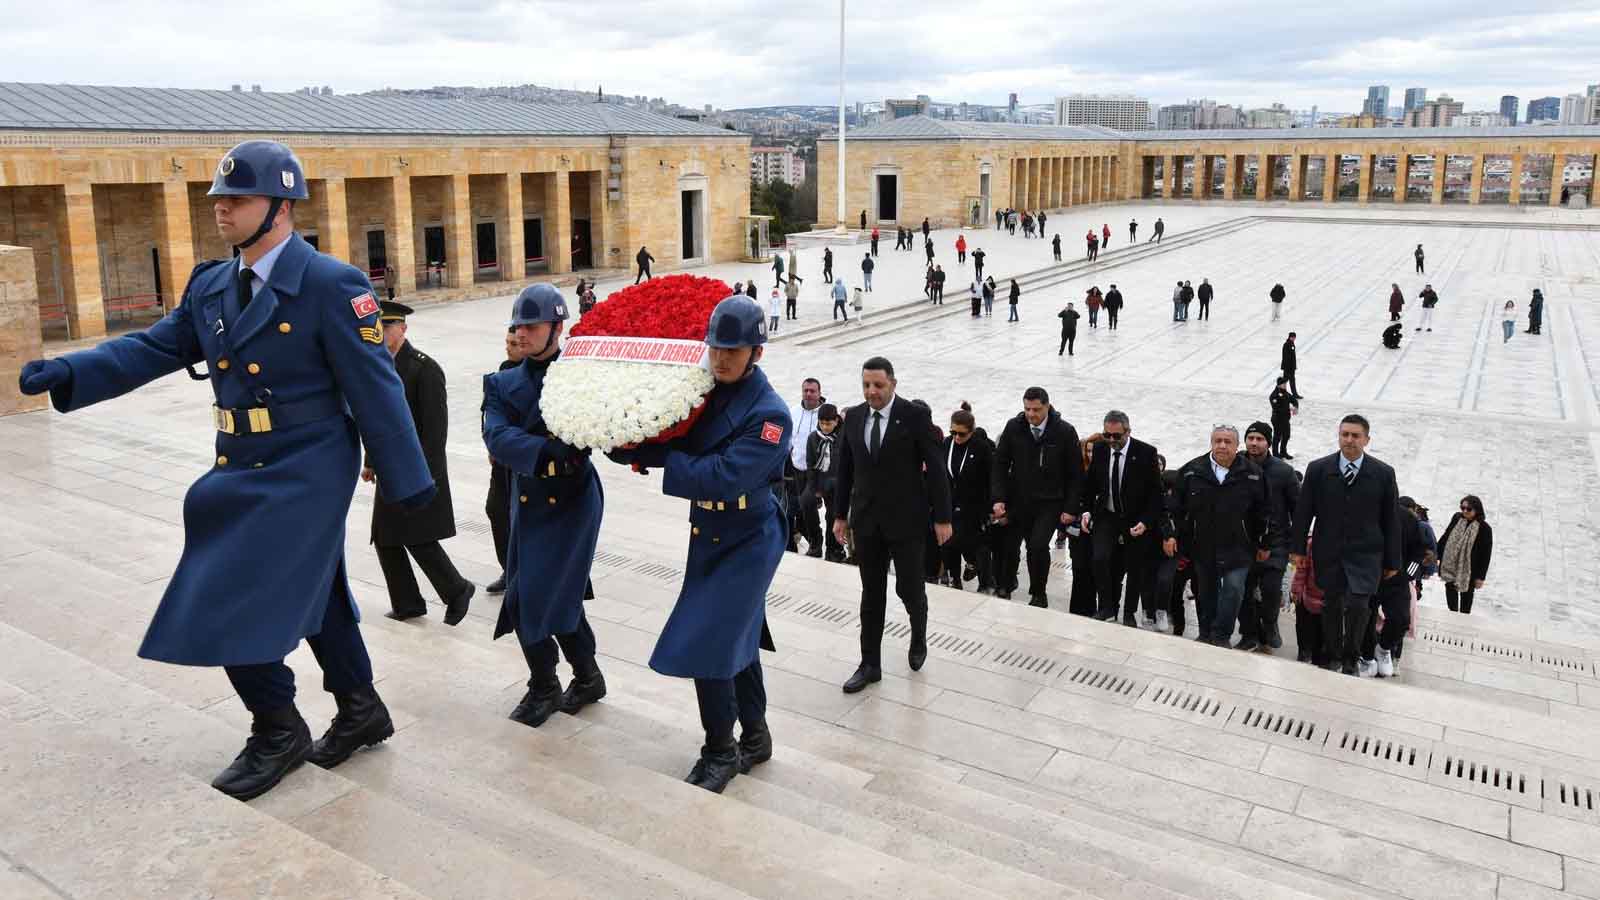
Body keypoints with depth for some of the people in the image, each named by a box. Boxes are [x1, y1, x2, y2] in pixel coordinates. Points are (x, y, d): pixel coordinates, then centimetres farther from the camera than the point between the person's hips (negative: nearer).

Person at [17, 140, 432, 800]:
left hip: (304, 473, -8)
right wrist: (64, 373, -7)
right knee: (311, 593, 17)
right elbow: (151, 349, 9)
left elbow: (375, 387, -15)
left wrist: (406, 479, -14)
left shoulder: (331, 285, -14)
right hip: (244, 472, 8)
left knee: (231, 603, -8)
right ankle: (361, 710, 34)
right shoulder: (210, 286, 8)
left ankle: (278, 730, 12)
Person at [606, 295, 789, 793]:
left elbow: (723, 477, -29)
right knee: (735, 637, 18)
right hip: (708, 534, 7)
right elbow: (675, 444, 1)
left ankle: (721, 752, 11)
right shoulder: (703, 393, 0)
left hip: (749, 541, -7)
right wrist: (628, 445, -20)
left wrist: (654, 458, -25)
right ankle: (755, 738, 36)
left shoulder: (769, 413, -21)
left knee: (705, 641, -8)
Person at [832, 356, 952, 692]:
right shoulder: (853, 416, 3)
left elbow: (935, 469, -8)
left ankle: (919, 638, 35)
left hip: (906, 519, -4)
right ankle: (870, 665, 18)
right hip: (866, 520, 4)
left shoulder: (915, 416, -10)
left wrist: (942, 517, -9)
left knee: (909, 588, 5)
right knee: (871, 594, 9)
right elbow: (845, 469, 10)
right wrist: (840, 514, 10)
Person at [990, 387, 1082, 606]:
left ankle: (1038, 594, 6)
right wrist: (999, 498, -6)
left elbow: (1075, 474, -3)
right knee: (1007, 543, 4)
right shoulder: (1013, 427, -5)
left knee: (1038, 546, -16)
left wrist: (1071, 508, -6)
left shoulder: (1065, 432, -9)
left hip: (1050, 503, -2)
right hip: (1018, 499, 3)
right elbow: (1000, 464, 2)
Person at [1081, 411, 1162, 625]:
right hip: (1107, 517, 2)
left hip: (1136, 521, -2)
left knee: (1134, 568, 7)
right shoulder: (1099, 450, -3)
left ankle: (1130, 614, 26)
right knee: (1100, 559, -16)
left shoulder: (1146, 453, -13)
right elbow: (1090, 485, 9)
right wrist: (1086, 511, -4)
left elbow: (1155, 492, -9)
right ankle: (1106, 609, -1)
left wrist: (1146, 522, -18)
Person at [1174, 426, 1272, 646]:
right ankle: (1205, 636, 27)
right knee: (1205, 593, 12)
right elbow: (1178, 509, 4)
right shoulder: (1192, 471, -1)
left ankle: (1221, 636, 2)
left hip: (1237, 548, -2)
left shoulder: (1252, 474, -3)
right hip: (1202, 547, 2)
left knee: (1233, 588, -13)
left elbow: (1264, 512, 4)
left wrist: (1265, 544, 6)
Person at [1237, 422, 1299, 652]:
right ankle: (1250, 635, 22)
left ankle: (1269, 628, 15)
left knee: (1271, 589, -12)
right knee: (1244, 591, 4)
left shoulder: (1284, 471, -3)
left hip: (1275, 544, -2)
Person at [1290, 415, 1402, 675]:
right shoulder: (1318, 469, -1)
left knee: (1357, 605, -15)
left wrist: (1392, 561, 4)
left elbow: (1391, 519, 3)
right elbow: (1303, 511, 4)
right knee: (1331, 607, 9)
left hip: (1366, 554, -1)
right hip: (1328, 553, 1)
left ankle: (1349, 661, 4)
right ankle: (1332, 658, 27)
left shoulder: (1383, 473, -1)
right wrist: (1297, 548, 2)